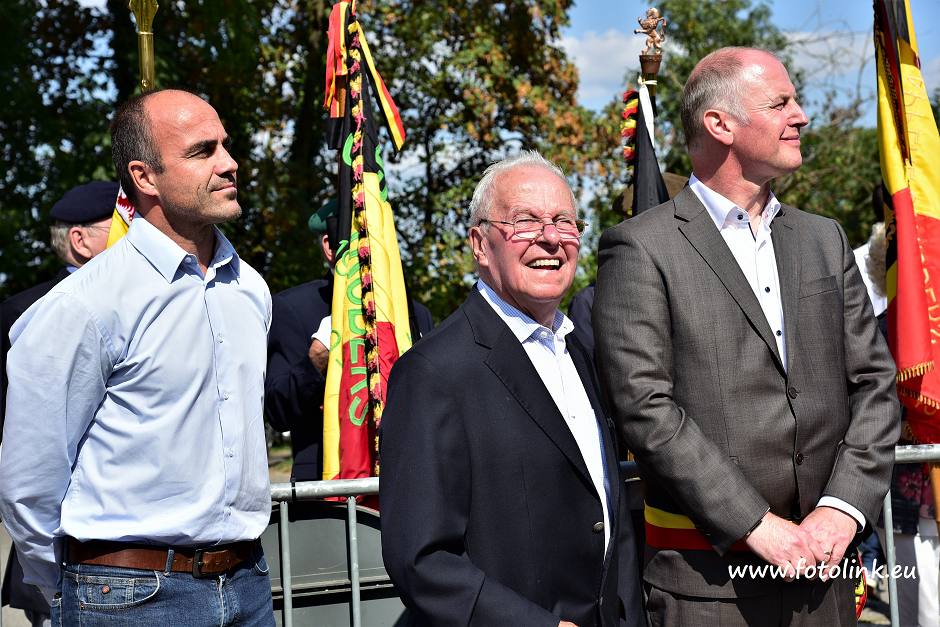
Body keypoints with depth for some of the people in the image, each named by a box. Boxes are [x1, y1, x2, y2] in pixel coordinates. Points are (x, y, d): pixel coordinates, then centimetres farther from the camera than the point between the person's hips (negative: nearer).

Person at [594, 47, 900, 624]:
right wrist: (757, 527, -15)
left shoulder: (825, 239, 12)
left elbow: (875, 382, 8)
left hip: (821, 562, 5)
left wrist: (842, 510, -5)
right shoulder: (642, 248, -6)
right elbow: (646, 408, -13)